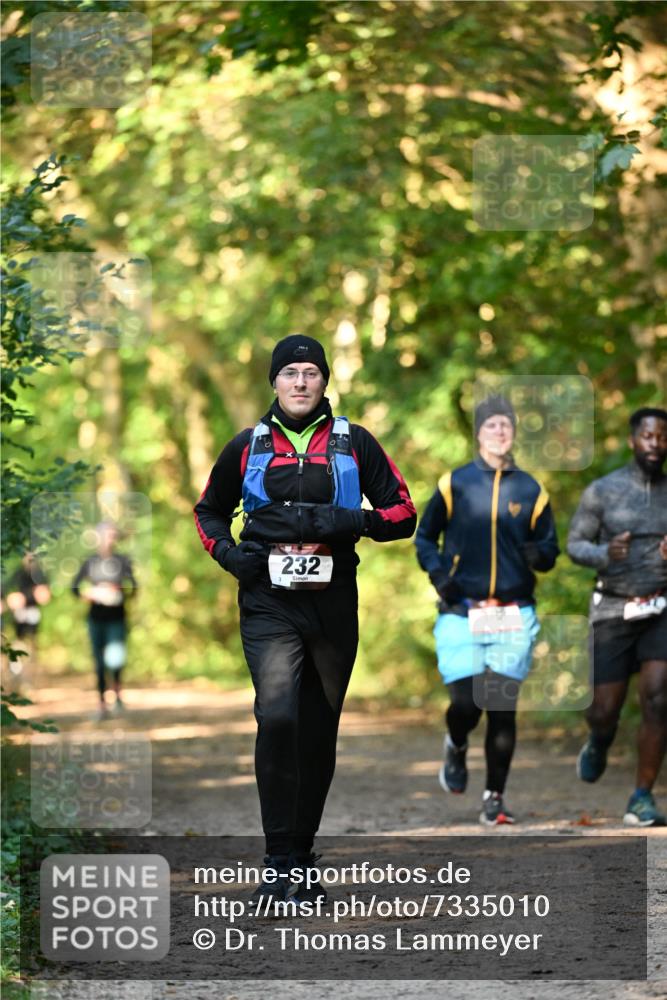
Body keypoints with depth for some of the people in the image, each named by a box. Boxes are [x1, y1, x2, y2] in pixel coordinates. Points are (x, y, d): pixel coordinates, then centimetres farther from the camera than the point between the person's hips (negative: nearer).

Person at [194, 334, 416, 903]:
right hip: (269, 603, -1)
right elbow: (210, 511, 23)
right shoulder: (248, 447, 10)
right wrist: (228, 553, 3)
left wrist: (352, 521, -13)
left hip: (332, 603, 1)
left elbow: (403, 513, 6)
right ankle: (280, 863, -18)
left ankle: (301, 855, 20)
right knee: (277, 717, -20)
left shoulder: (353, 443, 7)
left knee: (319, 732, 8)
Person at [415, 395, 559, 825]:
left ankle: (495, 799, 7)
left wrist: (538, 554, -11)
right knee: (466, 702, -9)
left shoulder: (531, 491, 9)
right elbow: (425, 538, 11)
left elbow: (550, 548, 12)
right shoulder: (454, 484, 4)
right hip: (461, 613, -1)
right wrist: (438, 576, -6)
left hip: (514, 615, 1)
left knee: (503, 708, -2)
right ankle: (456, 748, 27)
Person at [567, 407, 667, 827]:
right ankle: (599, 744, 42)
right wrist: (604, 554, -23)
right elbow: (575, 546, 0)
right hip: (614, 613, -1)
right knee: (605, 710, 2)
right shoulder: (602, 490, -4)